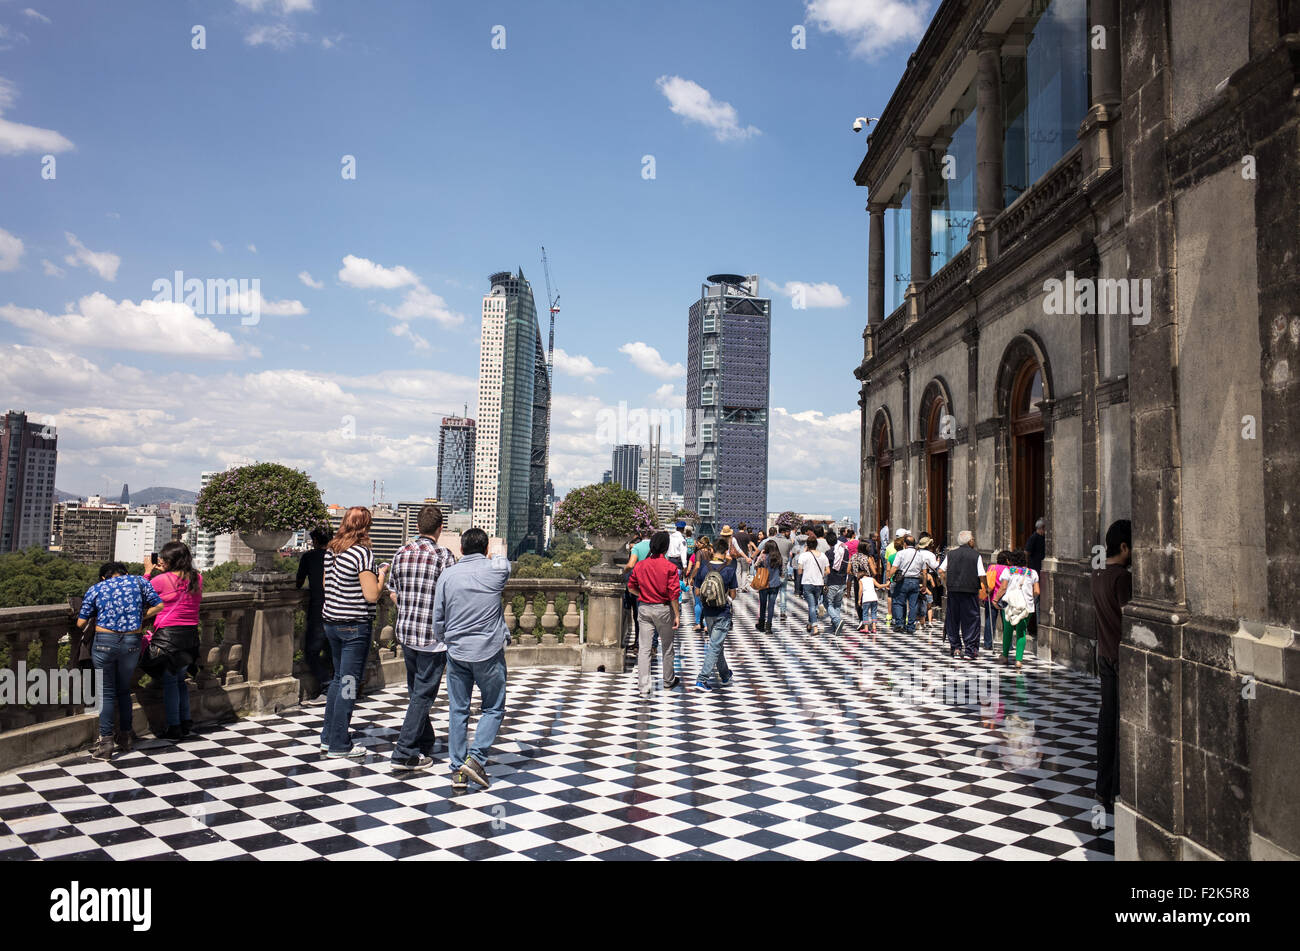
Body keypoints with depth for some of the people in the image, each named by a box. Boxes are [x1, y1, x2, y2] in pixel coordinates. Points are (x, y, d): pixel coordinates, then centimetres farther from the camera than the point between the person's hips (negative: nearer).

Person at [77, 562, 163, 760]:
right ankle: (125, 737, 24)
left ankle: (106, 742, 2)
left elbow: (81, 623, 4)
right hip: (132, 642, 2)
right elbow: (158, 605, 5)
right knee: (124, 690, 17)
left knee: (106, 692, 5)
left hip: (104, 642, -2)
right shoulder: (138, 581, 8)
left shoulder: (95, 589, 6)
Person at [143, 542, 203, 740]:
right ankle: (185, 722, 21)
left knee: (169, 680, 3)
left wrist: (147, 573, 12)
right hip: (191, 634, 5)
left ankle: (174, 727, 7)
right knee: (180, 679, 18)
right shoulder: (197, 579, 3)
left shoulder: (161, 580, -11)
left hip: (168, 634, -5)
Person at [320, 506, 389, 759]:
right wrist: (381, 576, -2)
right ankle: (339, 746, 7)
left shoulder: (331, 550, 6)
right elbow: (372, 596, -19)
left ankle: (328, 737, 27)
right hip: (355, 626, -8)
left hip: (331, 622, 8)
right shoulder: (363, 553, -17)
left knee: (339, 678, 20)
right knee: (349, 683, 1)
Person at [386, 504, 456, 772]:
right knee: (423, 694, 1)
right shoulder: (444, 556, -13)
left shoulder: (401, 553, 5)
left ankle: (425, 743, 32)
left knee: (415, 691, 19)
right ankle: (405, 754, 1)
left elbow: (393, 593, 11)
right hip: (433, 635, -6)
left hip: (405, 632, 6)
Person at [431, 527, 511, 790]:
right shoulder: (497, 568, -6)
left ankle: (458, 769, 13)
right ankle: (476, 758, -3)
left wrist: (442, 640, 22)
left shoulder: (448, 574, -1)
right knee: (493, 708, 11)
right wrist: (490, 557, 38)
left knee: (458, 710, 10)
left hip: (457, 652, 2)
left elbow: (438, 617, 5)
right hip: (489, 652, -2)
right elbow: (505, 561, 20)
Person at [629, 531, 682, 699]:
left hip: (644, 608, 3)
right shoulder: (670, 567, -12)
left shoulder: (640, 565, -1)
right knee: (667, 647, 17)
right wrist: (677, 615, -7)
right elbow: (673, 593, -13)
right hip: (663, 609, -2)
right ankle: (668, 682, 34)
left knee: (644, 649, 4)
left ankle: (644, 689, -1)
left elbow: (631, 587, 5)